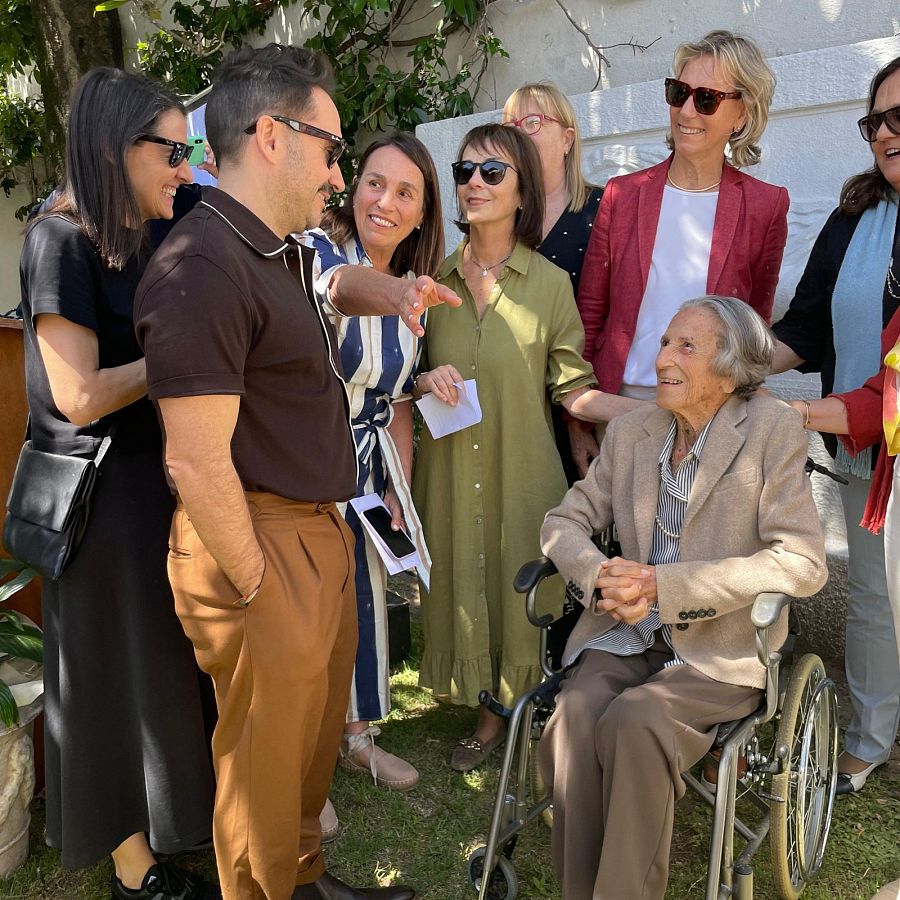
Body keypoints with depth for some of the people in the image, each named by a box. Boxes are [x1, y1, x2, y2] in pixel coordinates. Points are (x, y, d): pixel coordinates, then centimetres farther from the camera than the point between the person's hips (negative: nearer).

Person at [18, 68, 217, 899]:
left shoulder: (134, 242, 10)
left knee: (160, 666, 17)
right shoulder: (60, 240, -15)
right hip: (104, 495, -8)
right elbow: (81, 395, -21)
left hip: (155, 481, 8)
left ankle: (164, 824, 37)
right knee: (120, 674, 6)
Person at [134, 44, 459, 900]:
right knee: (265, 759, 9)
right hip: (261, 542, -10)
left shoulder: (279, 250, 9)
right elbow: (196, 463, -24)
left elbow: (326, 288, 33)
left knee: (315, 737, 24)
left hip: (318, 531, 10)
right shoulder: (202, 269, -21)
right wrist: (257, 586, -16)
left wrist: (387, 289, 11)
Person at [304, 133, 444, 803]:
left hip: (365, 473, 7)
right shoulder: (314, 257, -18)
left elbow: (397, 405, 10)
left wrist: (399, 494, 5)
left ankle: (357, 734, 41)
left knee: (366, 601, 18)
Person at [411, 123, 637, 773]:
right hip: (450, 470, 3)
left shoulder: (551, 283, -3)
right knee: (462, 585, 8)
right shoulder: (433, 278, 4)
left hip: (523, 470, -2)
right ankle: (490, 715, 30)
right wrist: (425, 380, -11)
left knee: (523, 589, 4)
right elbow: (410, 375, 13)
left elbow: (573, 390, -4)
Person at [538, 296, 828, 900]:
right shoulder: (631, 431, 6)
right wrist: (601, 575, -14)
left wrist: (663, 585, -20)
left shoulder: (773, 430, -7)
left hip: (722, 650, -3)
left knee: (632, 723, -29)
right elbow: (565, 522, 10)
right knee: (574, 715, -24)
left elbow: (804, 564, -14)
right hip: (629, 636, 4)